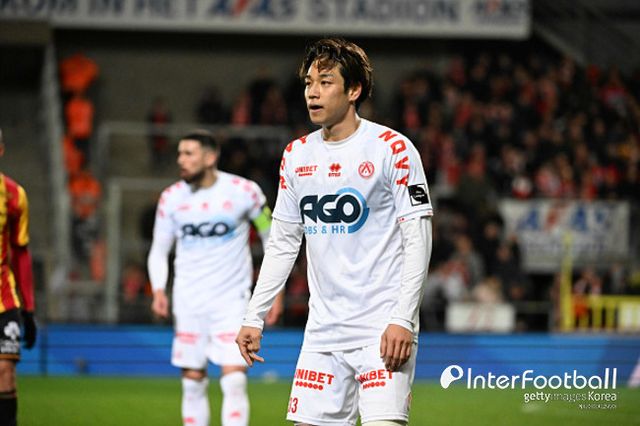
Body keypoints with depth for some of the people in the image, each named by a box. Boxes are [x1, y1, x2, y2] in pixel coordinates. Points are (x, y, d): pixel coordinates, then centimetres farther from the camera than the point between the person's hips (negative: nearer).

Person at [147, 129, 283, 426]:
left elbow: (272, 238, 5)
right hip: (188, 302, 3)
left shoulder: (244, 191, -6)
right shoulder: (171, 198, 1)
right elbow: (159, 250, 11)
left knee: (234, 380, -13)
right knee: (193, 382, 5)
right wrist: (158, 289, -7)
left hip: (231, 301, -3)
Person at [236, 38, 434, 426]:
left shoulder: (392, 148, -5)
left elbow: (418, 238, -8)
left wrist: (403, 320, -16)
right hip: (323, 331, 6)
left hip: (382, 327, -6)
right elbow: (282, 244, 18)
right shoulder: (297, 155, 12)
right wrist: (254, 317, 12)